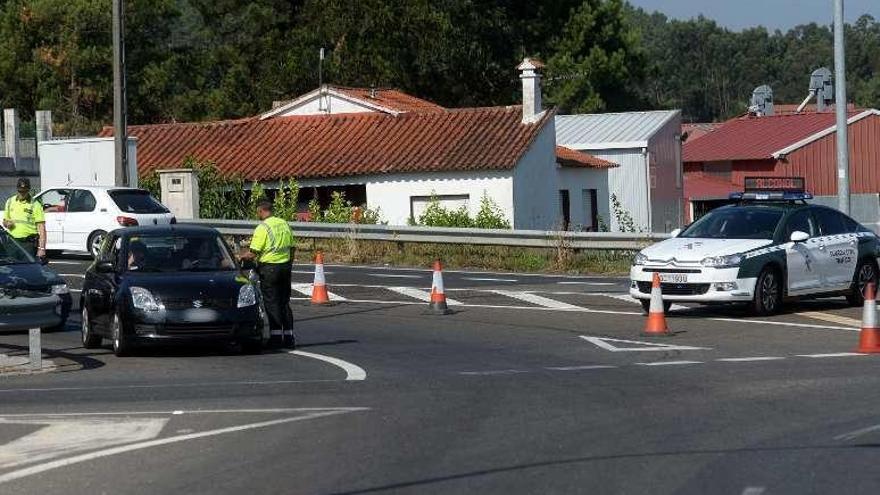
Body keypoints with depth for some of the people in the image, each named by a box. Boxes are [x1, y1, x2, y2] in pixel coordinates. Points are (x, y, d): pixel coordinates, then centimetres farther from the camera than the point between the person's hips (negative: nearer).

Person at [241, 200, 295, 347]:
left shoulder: (262, 228, -14)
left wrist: (241, 257, 1)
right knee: (284, 303, 12)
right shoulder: (285, 225, 8)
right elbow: (291, 249, 14)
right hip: (285, 266, 7)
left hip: (269, 268, -7)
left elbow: (253, 253, -16)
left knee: (272, 303, 0)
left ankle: (276, 336, -1)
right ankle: (288, 336, 12)